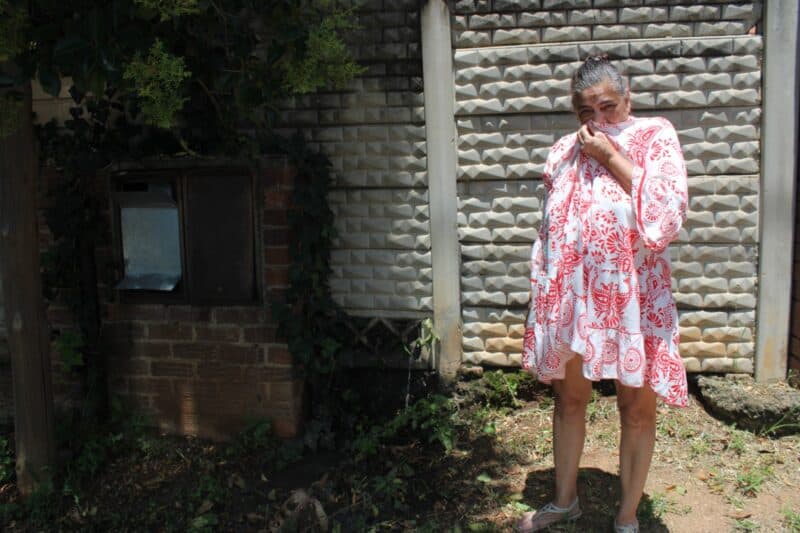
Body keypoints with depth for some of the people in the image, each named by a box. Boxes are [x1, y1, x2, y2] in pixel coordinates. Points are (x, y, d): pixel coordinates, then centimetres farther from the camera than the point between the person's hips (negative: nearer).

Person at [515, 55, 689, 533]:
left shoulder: (655, 136, -3)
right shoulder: (564, 152, 8)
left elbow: (666, 215, -18)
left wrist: (611, 156, -15)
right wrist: (542, 294, 11)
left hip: (633, 297, -3)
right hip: (571, 296, 4)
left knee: (637, 408, 7)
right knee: (569, 399, 15)